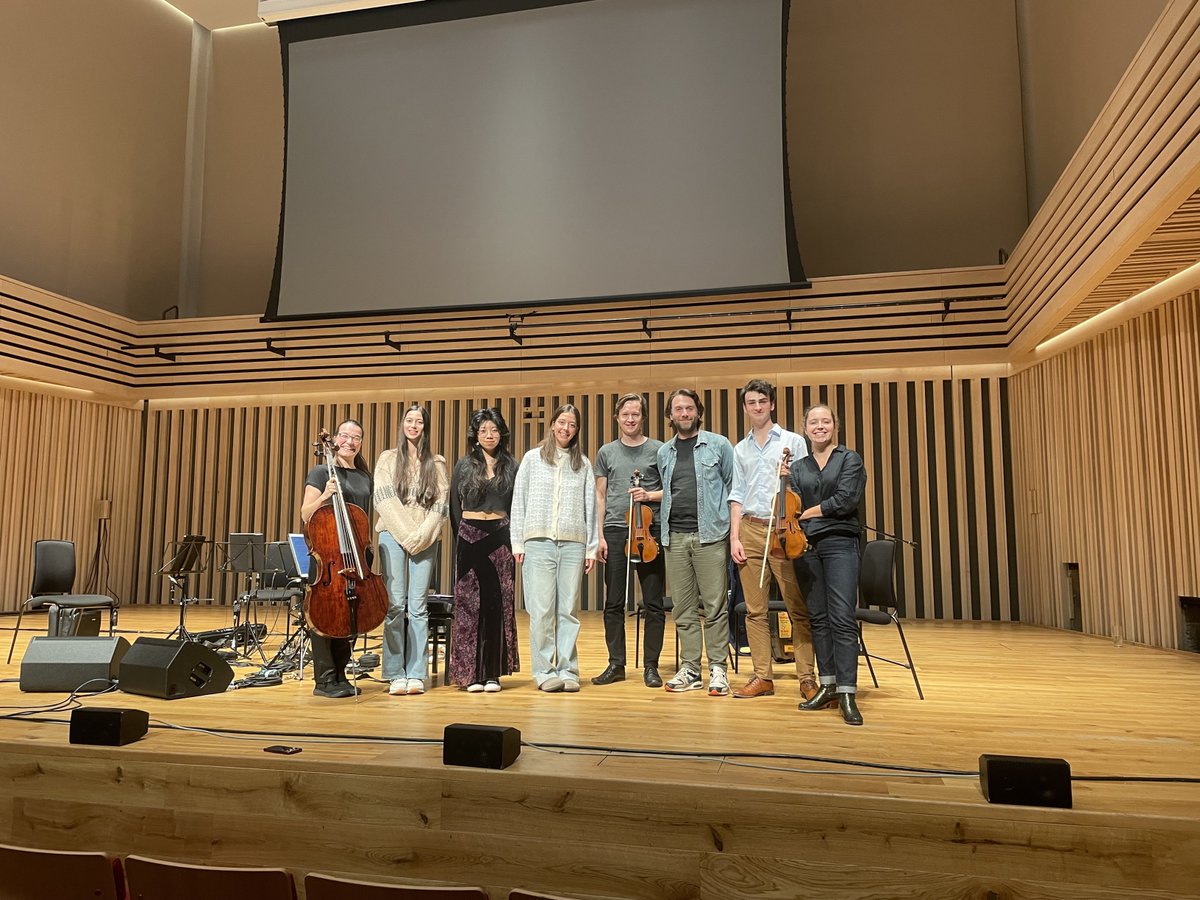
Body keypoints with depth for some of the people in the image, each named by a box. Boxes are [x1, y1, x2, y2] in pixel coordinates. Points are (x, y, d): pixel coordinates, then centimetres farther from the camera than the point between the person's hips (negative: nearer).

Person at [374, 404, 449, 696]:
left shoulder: (436, 464, 11)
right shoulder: (388, 458, 10)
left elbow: (441, 504, 4)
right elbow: (384, 500, 1)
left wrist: (422, 535, -8)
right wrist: (405, 535, -8)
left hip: (425, 540, 1)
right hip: (393, 536, 0)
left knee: (418, 607, -1)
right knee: (395, 605, -5)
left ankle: (416, 674, 2)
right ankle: (395, 674, 0)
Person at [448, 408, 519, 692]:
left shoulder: (511, 466, 8)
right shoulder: (464, 466, 7)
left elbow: (517, 506, 9)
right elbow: (455, 506, 8)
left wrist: (515, 539, 1)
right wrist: (461, 537, 4)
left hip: (500, 536, 1)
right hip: (470, 537, -1)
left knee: (498, 602, 1)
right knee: (469, 602, 0)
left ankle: (493, 672, 9)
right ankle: (471, 671, 7)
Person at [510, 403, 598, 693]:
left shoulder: (583, 464, 13)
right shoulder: (532, 458, 9)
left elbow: (590, 506, 12)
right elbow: (519, 502, 8)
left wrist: (592, 547, 7)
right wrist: (517, 542, 2)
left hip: (573, 544, 1)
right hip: (539, 542, -1)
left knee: (568, 610, 3)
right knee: (542, 610, -4)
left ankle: (567, 670, 10)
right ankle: (544, 671, 5)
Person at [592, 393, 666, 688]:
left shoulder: (658, 450, 5)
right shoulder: (606, 452, 11)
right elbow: (600, 496, 11)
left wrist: (650, 495, -12)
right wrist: (599, 535, 4)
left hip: (649, 530, -2)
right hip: (615, 531, 2)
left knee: (653, 603, 2)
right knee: (613, 603, 5)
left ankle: (651, 666, 12)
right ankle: (616, 664, 15)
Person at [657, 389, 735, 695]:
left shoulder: (719, 445, 3)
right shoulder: (664, 453, 14)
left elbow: (734, 486, 4)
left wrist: (733, 525, 0)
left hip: (710, 535, -3)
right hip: (675, 537, 4)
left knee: (715, 606, -2)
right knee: (684, 608, 7)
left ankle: (718, 669, 7)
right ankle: (689, 669, 14)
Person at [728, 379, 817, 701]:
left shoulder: (793, 442, 6)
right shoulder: (741, 449, 16)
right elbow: (737, 495, 15)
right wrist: (734, 537, 5)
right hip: (750, 530, 3)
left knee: (798, 608, -4)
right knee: (755, 610, 5)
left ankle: (807, 678, 4)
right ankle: (762, 677, 12)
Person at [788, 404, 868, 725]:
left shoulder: (850, 459, 3)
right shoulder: (798, 467, 14)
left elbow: (847, 500, -10)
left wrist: (810, 512, -3)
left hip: (839, 544, -4)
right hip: (806, 546, 4)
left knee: (842, 619, -11)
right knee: (819, 619, 8)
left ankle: (847, 694, -10)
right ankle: (827, 686, 16)